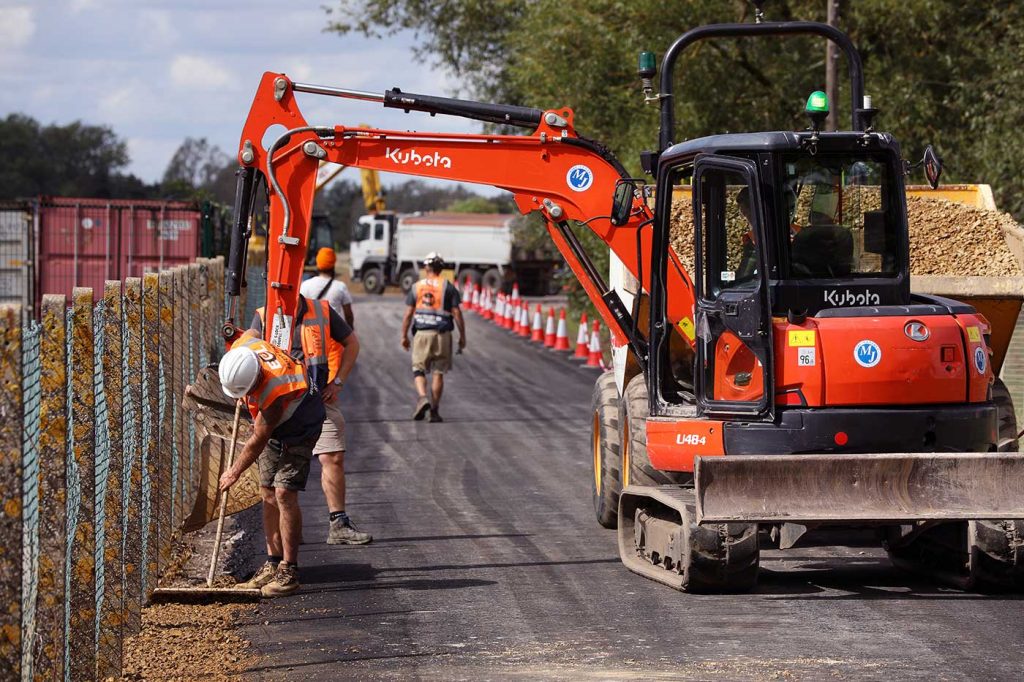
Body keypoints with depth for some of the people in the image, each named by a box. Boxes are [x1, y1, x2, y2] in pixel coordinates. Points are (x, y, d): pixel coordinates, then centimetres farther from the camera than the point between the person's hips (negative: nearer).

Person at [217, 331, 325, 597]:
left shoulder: (275, 391, -41)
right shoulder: (242, 347, -22)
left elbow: (258, 441, -28)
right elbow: (252, 333, 7)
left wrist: (234, 472, -13)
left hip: (298, 430, -8)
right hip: (273, 428, 8)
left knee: (284, 494, -17)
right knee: (268, 495, 6)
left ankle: (289, 571, -15)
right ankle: (273, 563, 11)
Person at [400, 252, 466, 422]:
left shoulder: (416, 287, 3)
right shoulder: (448, 287, -1)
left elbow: (408, 314, 2)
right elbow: (457, 313, -3)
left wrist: (404, 335, 10)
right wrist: (462, 336, 4)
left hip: (422, 334, 0)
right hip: (442, 335, 0)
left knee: (418, 370, 9)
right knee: (438, 373, 7)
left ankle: (423, 397, -18)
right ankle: (434, 411, 8)